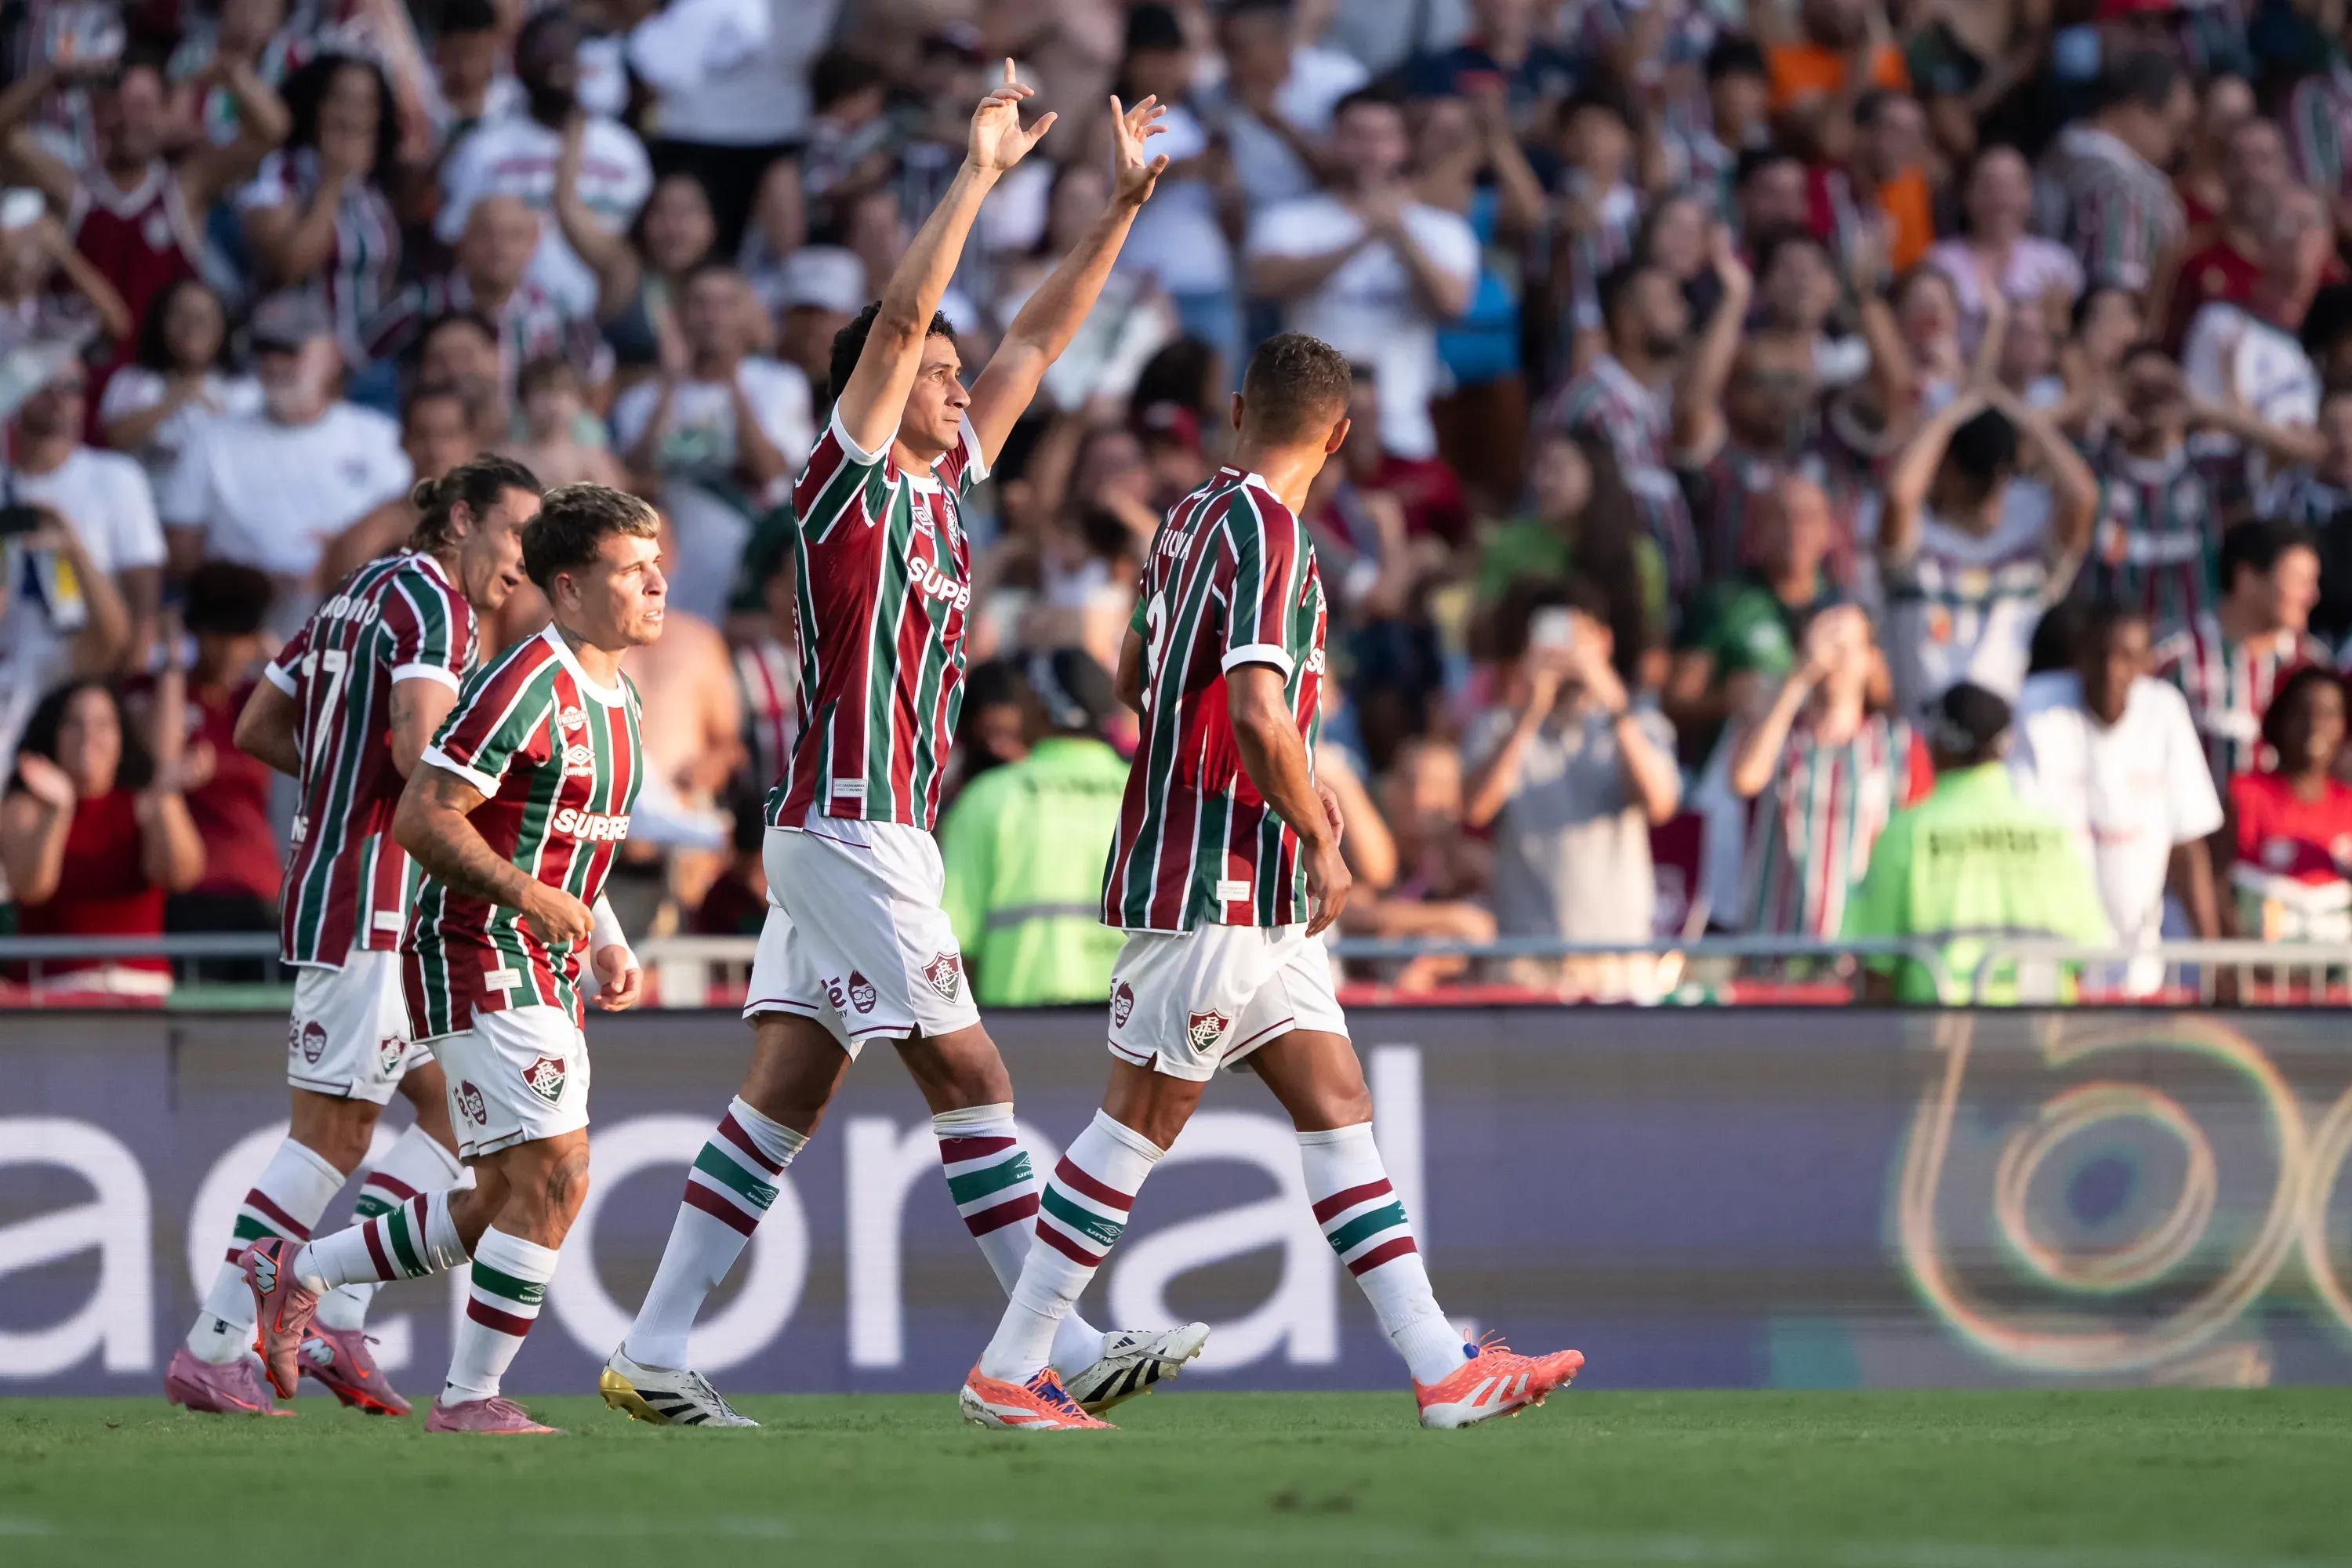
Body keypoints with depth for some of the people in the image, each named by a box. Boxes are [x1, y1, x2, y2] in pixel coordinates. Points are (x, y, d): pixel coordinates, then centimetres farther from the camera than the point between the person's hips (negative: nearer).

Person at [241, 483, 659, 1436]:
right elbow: (422, 820, -20)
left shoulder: (616, 698, 14)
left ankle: (297, 1271, 24)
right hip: (479, 960, -10)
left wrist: (606, 944, 12)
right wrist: (536, 901, -21)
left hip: (540, 975, 10)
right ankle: (471, 1396, -4)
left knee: (500, 1205, 10)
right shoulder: (525, 685, -17)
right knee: (553, 1175, -13)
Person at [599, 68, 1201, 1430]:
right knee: (972, 1076, -7)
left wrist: (1123, 204, 15)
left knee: (787, 1096, 5)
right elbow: (899, 319, -18)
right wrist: (981, 172, -19)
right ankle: (1063, 1346, -5)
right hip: (853, 828, -9)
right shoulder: (851, 480, -6)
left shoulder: (943, 481, 16)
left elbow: (1039, 341, 20)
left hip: (871, 832, 9)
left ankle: (655, 1352, 4)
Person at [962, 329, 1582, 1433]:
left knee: (1337, 1111, 6)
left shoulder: (1193, 517, 12)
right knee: (1140, 1123, -2)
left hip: (1256, 900, 10)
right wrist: (1320, 840, -13)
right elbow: (1258, 713, -26)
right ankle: (1008, 1372, 4)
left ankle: (1439, 1366, 4)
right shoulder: (1267, 530, -16)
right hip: (1216, 883, -10)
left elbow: (1135, 677, 25)